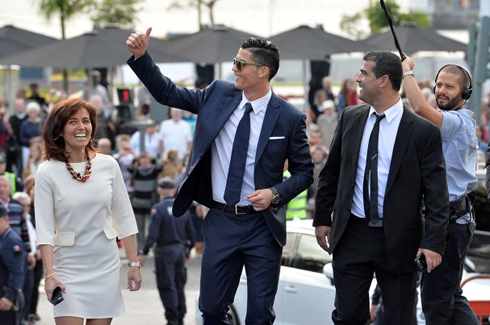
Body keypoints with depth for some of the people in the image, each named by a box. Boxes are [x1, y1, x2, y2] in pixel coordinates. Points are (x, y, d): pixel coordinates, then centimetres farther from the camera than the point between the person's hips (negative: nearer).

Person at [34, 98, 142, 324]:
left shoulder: (108, 165, 1)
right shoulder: (47, 172, -7)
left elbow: (124, 218, 7)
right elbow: (44, 228, -11)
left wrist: (134, 263, 5)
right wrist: (49, 274, -20)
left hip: (106, 264, 3)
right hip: (68, 266, -3)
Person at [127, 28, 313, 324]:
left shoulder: (289, 118, -8)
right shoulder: (219, 95, 1)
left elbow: (304, 172, 0)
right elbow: (167, 93, 6)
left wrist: (276, 194, -17)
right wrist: (141, 56, -6)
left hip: (262, 224, -3)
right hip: (221, 222, 3)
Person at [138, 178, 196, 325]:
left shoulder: (158, 209, -13)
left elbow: (153, 234, -19)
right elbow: (191, 232, 11)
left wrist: (144, 253, -16)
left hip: (165, 250, -6)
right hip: (180, 249, 6)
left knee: (166, 287, -2)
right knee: (179, 285, 15)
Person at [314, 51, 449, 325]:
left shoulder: (423, 131, -8)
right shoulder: (351, 118, 6)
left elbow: (437, 194, -9)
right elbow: (331, 173, 15)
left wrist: (433, 242, -16)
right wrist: (322, 218, 13)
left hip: (398, 241, -4)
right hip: (351, 237, 4)